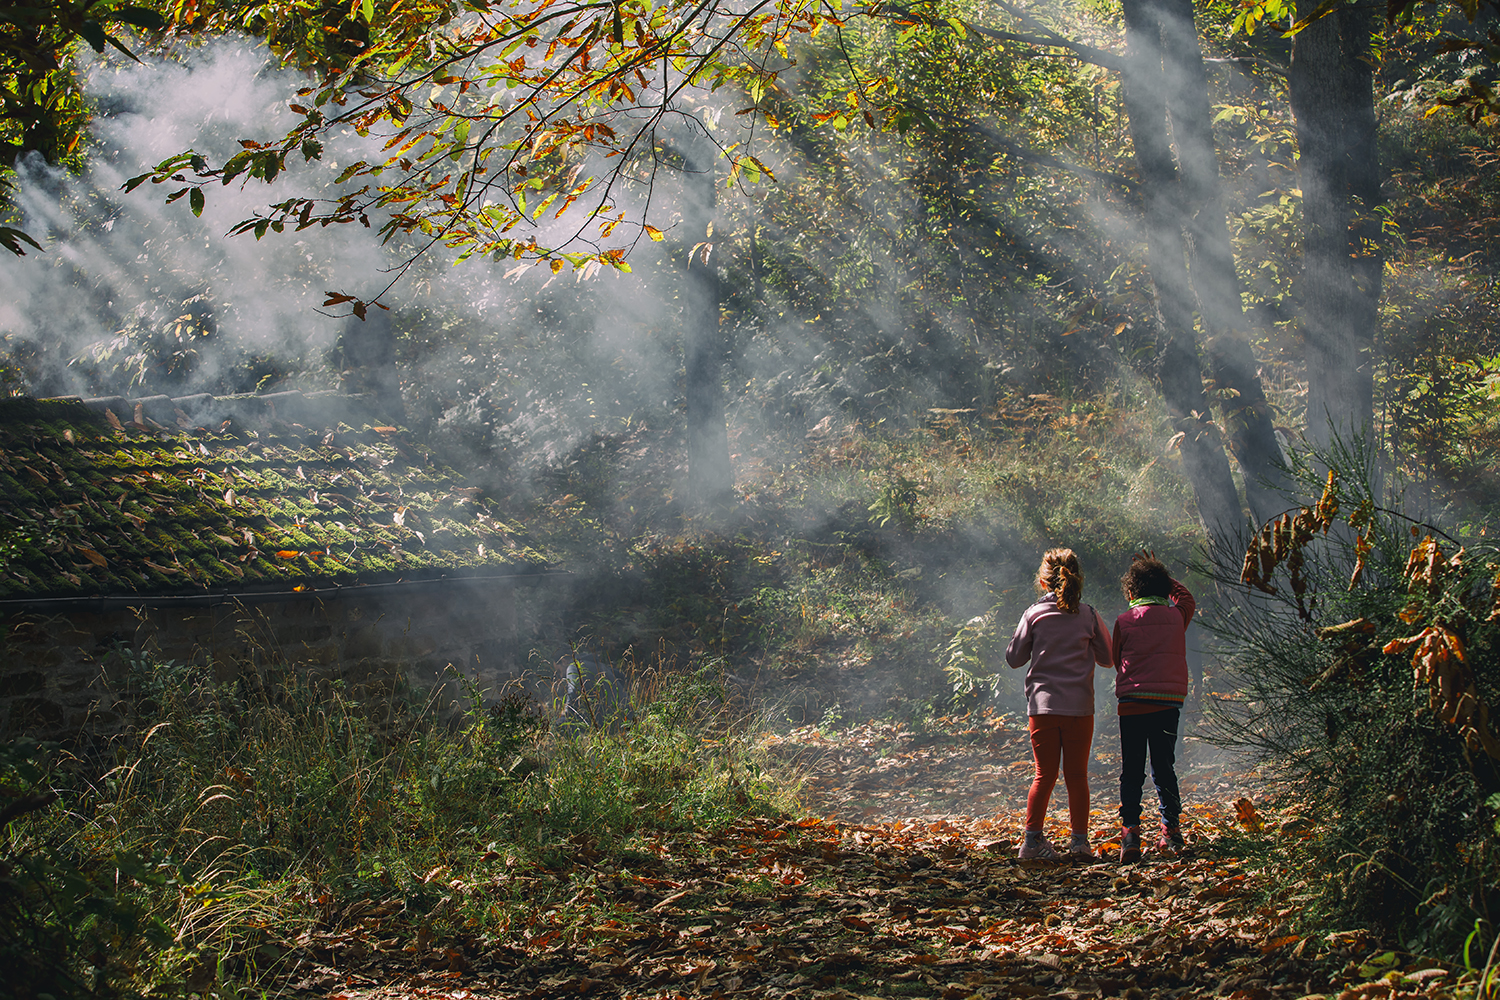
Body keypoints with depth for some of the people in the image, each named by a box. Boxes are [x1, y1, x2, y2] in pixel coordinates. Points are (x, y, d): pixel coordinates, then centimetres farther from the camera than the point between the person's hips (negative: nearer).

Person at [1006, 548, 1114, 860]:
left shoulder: (1034, 615, 0)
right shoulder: (1089, 616, 2)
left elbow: (1014, 657, 4)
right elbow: (1107, 659, 9)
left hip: (1042, 705, 0)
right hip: (1079, 706, 0)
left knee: (1045, 775, 6)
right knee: (1077, 775, 6)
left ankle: (1032, 837, 0)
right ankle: (1079, 839, 4)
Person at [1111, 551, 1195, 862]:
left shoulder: (1125, 622, -2)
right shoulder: (1177, 617, 4)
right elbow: (1186, 597, 28)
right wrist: (1160, 574, 29)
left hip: (1133, 702, -2)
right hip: (1170, 701, 2)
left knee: (1131, 771, 1)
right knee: (1164, 768, 13)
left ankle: (1130, 832, -13)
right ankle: (1171, 832, 12)